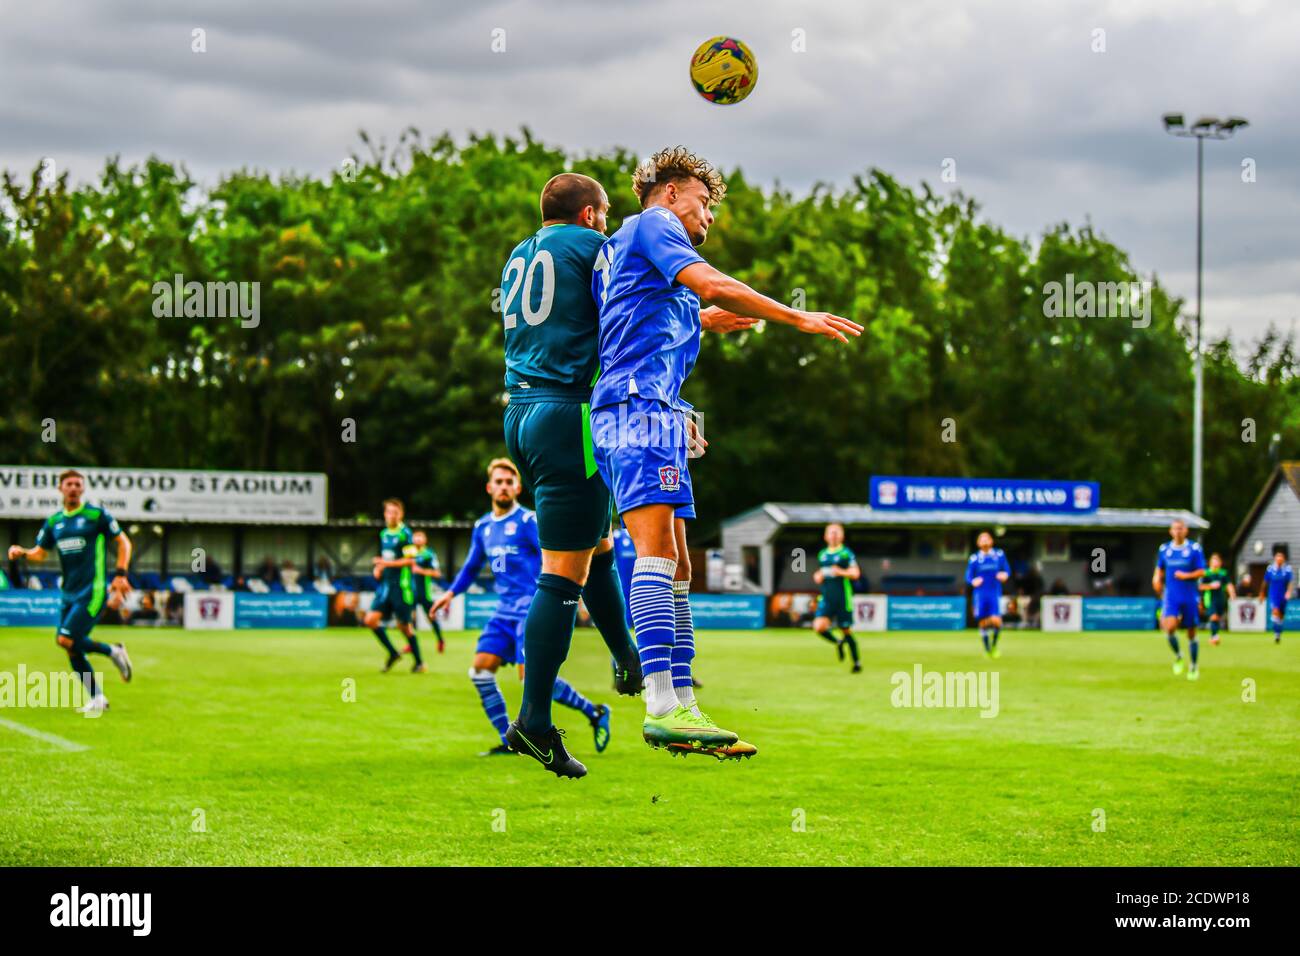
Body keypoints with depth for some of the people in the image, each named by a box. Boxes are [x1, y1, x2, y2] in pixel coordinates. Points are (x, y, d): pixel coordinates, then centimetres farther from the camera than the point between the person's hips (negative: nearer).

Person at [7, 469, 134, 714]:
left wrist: (120, 575, -6)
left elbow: (123, 542, 1)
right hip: (69, 592, 6)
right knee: (72, 647, 4)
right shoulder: (53, 521, 11)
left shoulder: (96, 515, -4)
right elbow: (40, 553, 15)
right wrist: (21, 552, -6)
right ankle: (97, 699, 16)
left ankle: (113, 652, 4)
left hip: (92, 591, -6)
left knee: (67, 640, -19)